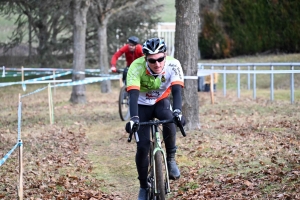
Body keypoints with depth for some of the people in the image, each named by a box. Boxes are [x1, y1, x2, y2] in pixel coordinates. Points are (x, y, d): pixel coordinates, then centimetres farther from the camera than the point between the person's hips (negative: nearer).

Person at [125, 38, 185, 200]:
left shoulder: (173, 65, -28)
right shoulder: (136, 67, -32)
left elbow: (176, 90, -37)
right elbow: (133, 95, -40)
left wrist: (177, 112, -55)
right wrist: (134, 118, -55)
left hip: (161, 102, 1)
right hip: (143, 105, -1)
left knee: (169, 119, -35)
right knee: (142, 146, -13)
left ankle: (171, 159, -14)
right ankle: (143, 187, 7)